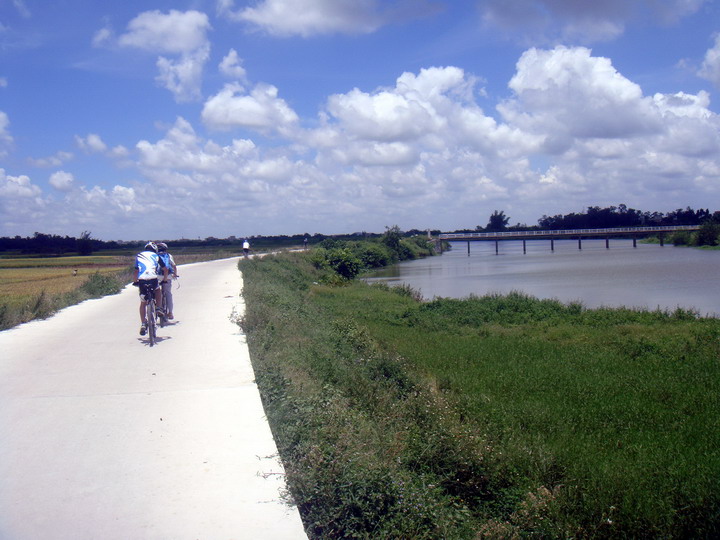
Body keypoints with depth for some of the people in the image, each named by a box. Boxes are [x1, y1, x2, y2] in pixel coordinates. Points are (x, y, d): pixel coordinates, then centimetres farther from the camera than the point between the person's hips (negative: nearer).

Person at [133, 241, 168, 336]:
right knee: (158, 291, 34)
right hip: (153, 280, 0)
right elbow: (165, 269, 19)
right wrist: (164, 279, 32)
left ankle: (143, 324, 8)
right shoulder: (156, 256, 20)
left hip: (142, 280, 1)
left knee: (143, 303, 15)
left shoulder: (138, 256, 22)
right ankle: (158, 308, 18)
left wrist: (135, 281, 26)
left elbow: (136, 271, 14)